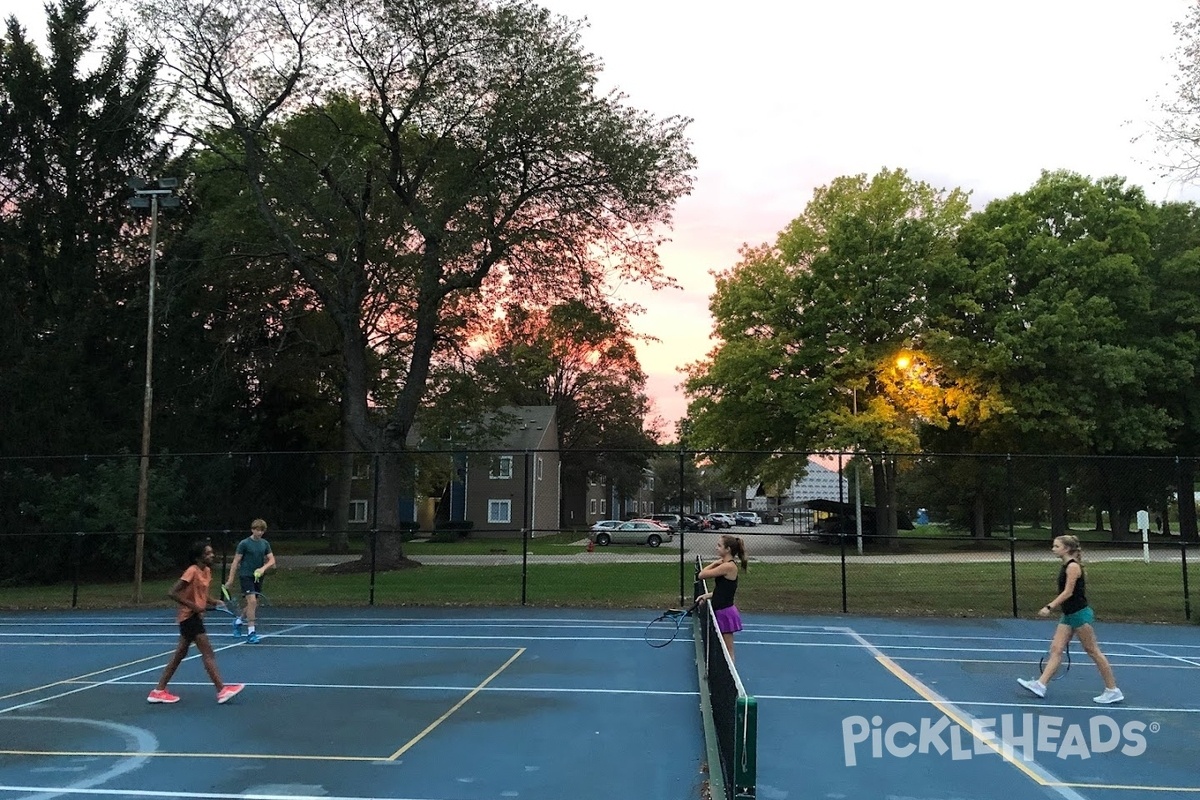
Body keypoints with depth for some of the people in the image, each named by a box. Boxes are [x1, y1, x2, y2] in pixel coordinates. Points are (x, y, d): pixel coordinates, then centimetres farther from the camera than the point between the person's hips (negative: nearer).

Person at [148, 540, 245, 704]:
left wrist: (214, 603, 2)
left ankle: (159, 691, 22)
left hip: (195, 616, 9)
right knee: (208, 654, -9)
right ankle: (221, 690, -9)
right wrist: (193, 606, -23)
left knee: (180, 654, 15)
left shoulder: (207, 571, 8)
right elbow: (172, 593, -21)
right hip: (189, 616, -9)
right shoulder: (192, 571, -17)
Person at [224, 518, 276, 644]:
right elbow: (236, 561, -5)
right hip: (246, 575, -6)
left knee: (251, 603, 14)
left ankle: (238, 621, 41)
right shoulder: (244, 543, -7)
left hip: (258, 577, 6)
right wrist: (230, 579, -8)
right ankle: (251, 633, -14)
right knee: (252, 601, -17)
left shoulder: (265, 544, 7)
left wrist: (263, 568, -16)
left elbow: (272, 560, 4)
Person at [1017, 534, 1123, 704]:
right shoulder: (1066, 567, 12)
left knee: (1093, 651, 0)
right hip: (1069, 615, 9)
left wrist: (1049, 607, -24)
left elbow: (1068, 592, -21)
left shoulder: (1073, 566, -15)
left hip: (1079, 614, -9)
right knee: (1056, 648, 3)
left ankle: (1113, 690, 11)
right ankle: (1040, 685, -1)